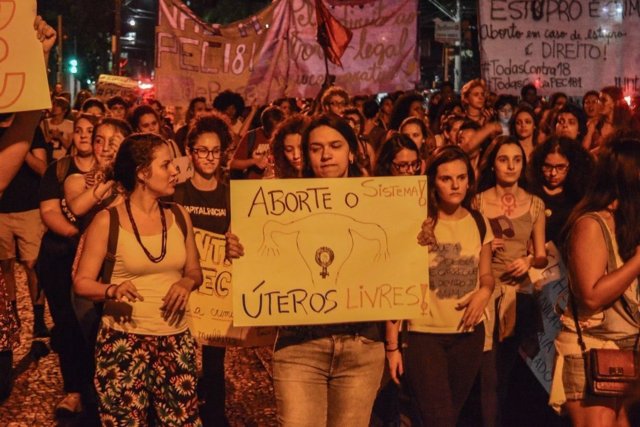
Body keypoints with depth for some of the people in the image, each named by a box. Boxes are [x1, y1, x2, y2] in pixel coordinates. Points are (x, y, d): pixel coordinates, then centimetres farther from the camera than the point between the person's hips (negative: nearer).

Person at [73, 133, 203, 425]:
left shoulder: (179, 216, 7)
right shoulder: (108, 221, -6)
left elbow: (194, 272, 16)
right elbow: (82, 282, -4)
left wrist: (186, 283, -7)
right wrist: (112, 290, -23)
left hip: (176, 340, 4)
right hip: (124, 340, -3)